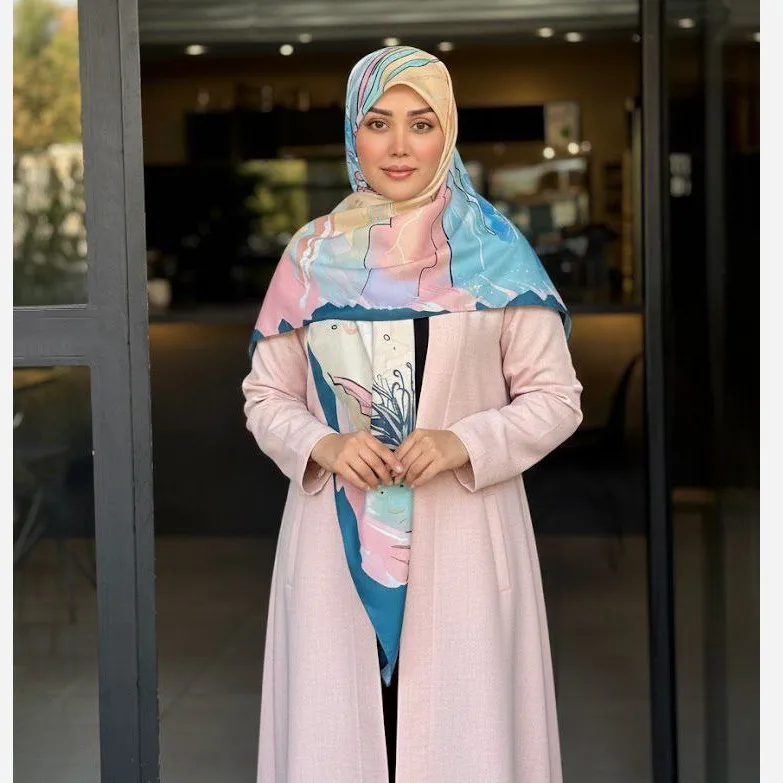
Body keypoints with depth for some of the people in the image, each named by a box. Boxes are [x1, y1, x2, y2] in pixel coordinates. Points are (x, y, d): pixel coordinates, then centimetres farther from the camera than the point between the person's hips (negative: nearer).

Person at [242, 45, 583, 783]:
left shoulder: (496, 252, 0)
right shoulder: (313, 252, 5)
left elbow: (556, 397, 1)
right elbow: (265, 395, 9)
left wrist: (464, 444, -15)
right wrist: (322, 446, -11)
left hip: (464, 538, -1)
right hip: (338, 539, 1)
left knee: (462, 722, 1)